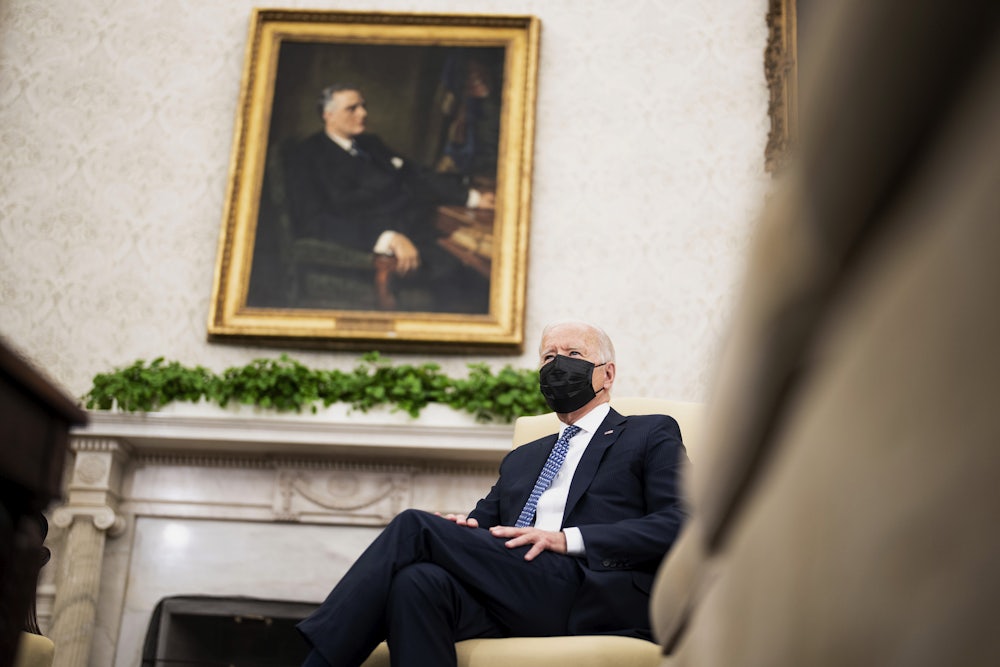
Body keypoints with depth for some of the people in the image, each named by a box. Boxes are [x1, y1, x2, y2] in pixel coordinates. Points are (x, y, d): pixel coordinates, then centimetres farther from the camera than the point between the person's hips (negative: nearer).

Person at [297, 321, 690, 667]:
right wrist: (464, 531, -1)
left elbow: (679, 525, -1)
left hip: (598, 596, -5)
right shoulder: (521, 459, 33)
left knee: (415, 527, -19)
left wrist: (568, 539, -11)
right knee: (418, 582, -30)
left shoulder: (651, 434, 15)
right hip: (516, 595, 5)